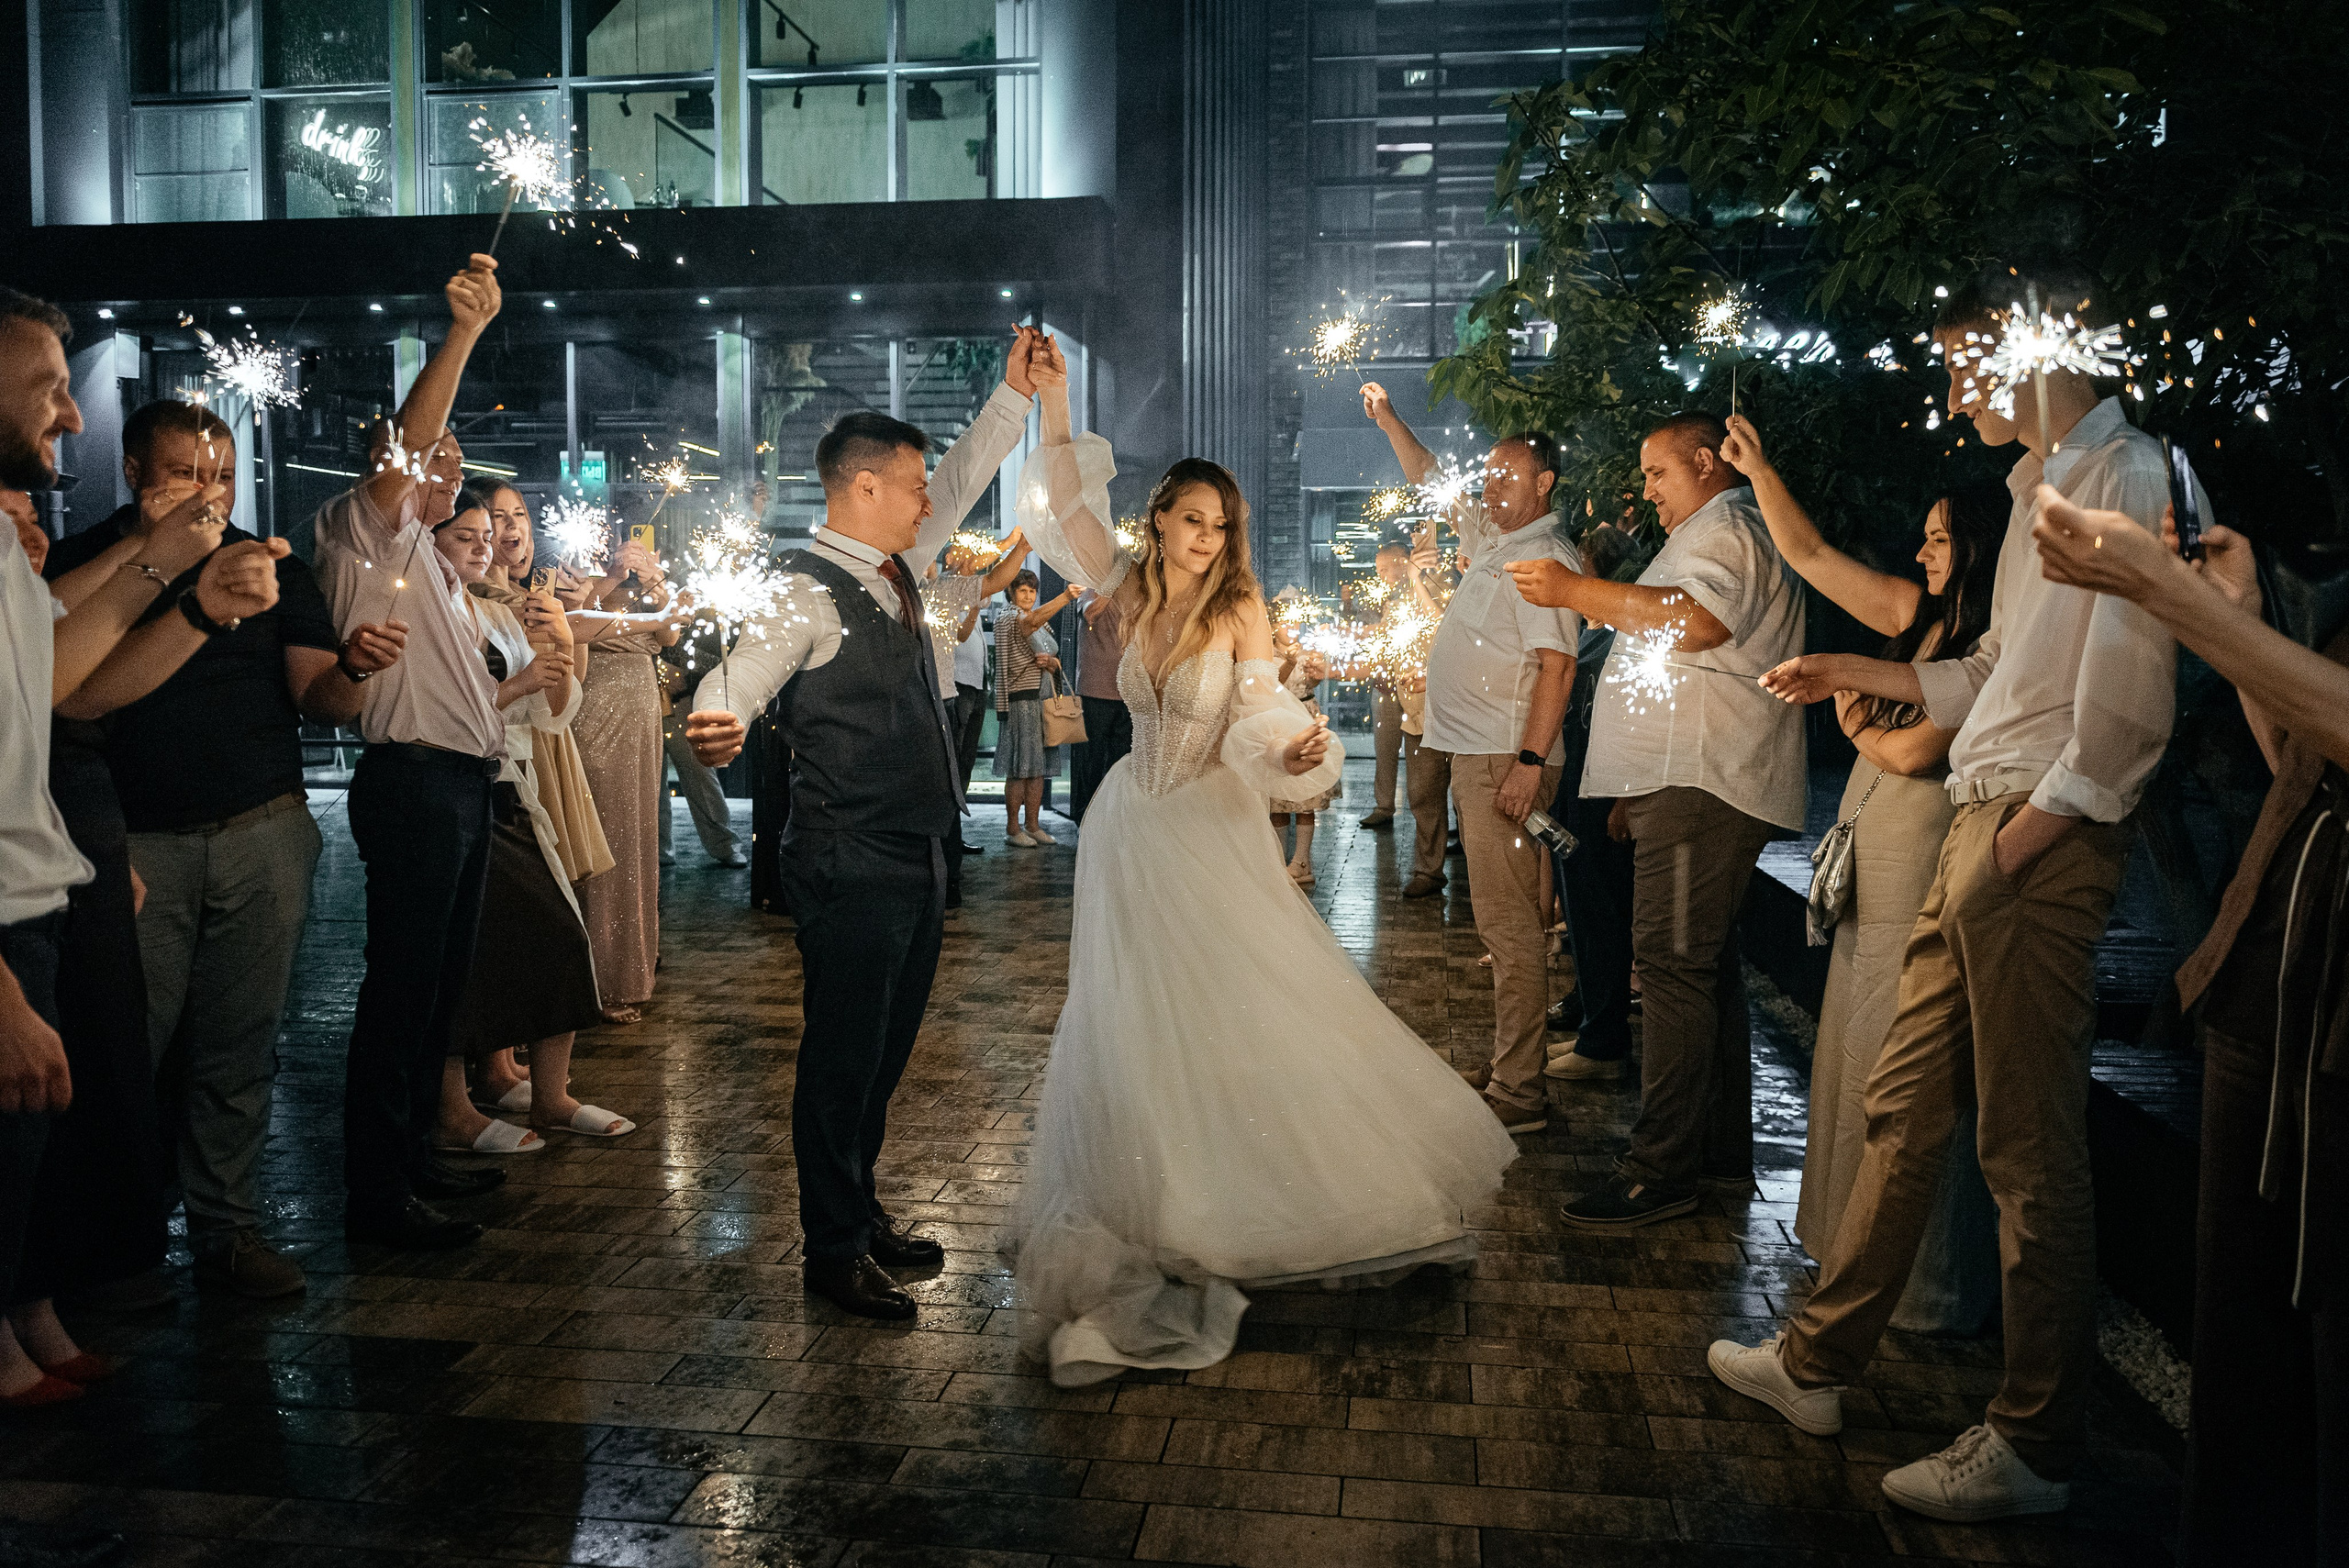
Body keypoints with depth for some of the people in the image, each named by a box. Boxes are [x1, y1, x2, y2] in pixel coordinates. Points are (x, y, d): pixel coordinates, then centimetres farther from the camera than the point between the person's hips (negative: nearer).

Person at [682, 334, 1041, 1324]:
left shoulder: (894, 569, 13)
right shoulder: (806, 592, -14)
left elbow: (962, 482, 24)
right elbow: (736, 677, -27)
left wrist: (1013, 393, 22)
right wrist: (716, 726, -49)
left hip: (919, 860, 9)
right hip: (852, 870, -9)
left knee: (886, 1053, 18)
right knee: (843, 1056, 2)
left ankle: (861, 1213, 33)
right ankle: (834, 1250, 16)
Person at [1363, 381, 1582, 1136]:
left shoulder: (1546, 557, -13)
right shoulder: (1492, 536, 15)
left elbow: (1557, 664, -20)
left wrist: (1531, 760, -25)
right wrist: (1390, 422, 29)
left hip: (1505, 760, -10)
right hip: (1471, 753, 10)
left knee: (1509, 924, -8)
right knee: (1500, 920, 14)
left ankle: (1519, 1093, -4)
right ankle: (1508, 1065, 23)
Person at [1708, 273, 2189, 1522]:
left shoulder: (2128, 478, -10)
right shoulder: (2040, 487, 19)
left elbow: (2124, 708, -19)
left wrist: (2017, 848, -18)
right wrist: (1857, 674, 24)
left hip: (2044, 843, -9)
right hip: (1977, 828, 9)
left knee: (2029, 1146, -2)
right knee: (1903, 1105, 13)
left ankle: (2037, 1445, 12)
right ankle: (1818, 1362, 25)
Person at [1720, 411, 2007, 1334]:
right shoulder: (1916, 617, 10)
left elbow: (1914, 750, -18)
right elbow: (1808, 555, 15)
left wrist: (1857, 727, 2)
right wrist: (1759, 470, 14)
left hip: (1930, 868, -9)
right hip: (1870, 861, 9)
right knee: (1858, 1046, 13)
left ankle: (1930, 1281, 11)